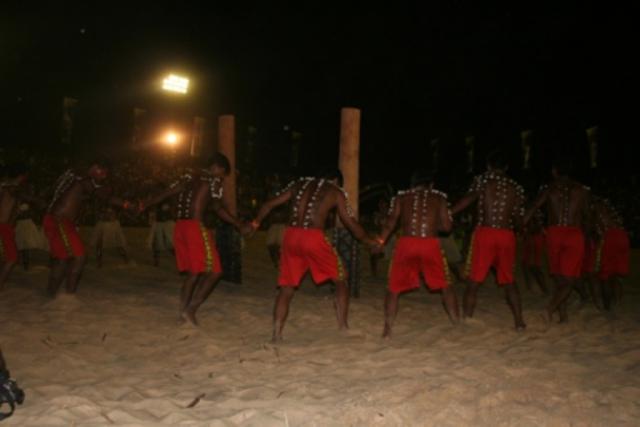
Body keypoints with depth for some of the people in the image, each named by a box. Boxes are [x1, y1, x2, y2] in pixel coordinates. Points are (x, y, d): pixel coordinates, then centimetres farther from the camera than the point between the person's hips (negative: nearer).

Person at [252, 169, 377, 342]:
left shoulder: (299, 184, 20)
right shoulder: (336, 191, 11)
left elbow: (270, 204, 18)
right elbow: (350, 222, 10)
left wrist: (256, 223, 32)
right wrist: (369, 241, 23)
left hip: (291, 237, 4)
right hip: (313, 238, -3)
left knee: (286, 288, 13)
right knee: (340, 280, 15)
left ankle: (276, 335, 8)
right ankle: (343, 328, 13)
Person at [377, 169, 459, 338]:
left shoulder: (401, 197, 16)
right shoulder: (439, 198, 16)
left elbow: (390, 222, 2)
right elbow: (447, 226, 8)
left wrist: (380, 241, 6)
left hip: (406, 243, 0)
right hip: (431, 244, 0)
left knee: (394, 288, 11)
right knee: (445, 285, 17)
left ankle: (387, 329, 5)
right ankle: (457, 324, 18)